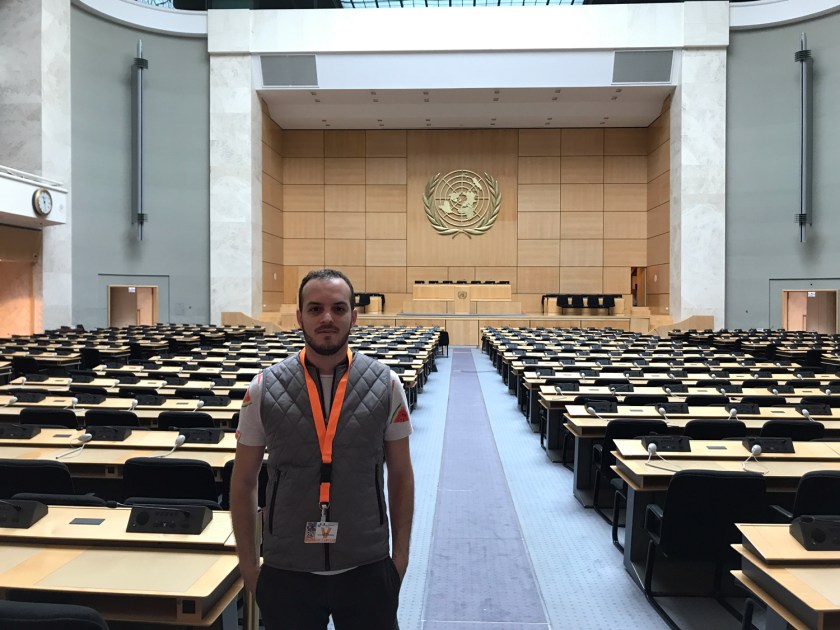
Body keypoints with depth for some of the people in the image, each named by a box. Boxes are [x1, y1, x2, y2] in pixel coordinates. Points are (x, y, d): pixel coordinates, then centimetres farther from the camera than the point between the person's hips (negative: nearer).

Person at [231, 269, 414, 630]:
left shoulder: (386, 384, -5)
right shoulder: (264, 388, -5)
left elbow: (400, 476, 3)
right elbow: (244, 482, 3)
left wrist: (401, 554, 3)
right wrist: (248, 563, 3)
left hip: (367, 569, 0)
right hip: (285, 572, 0)